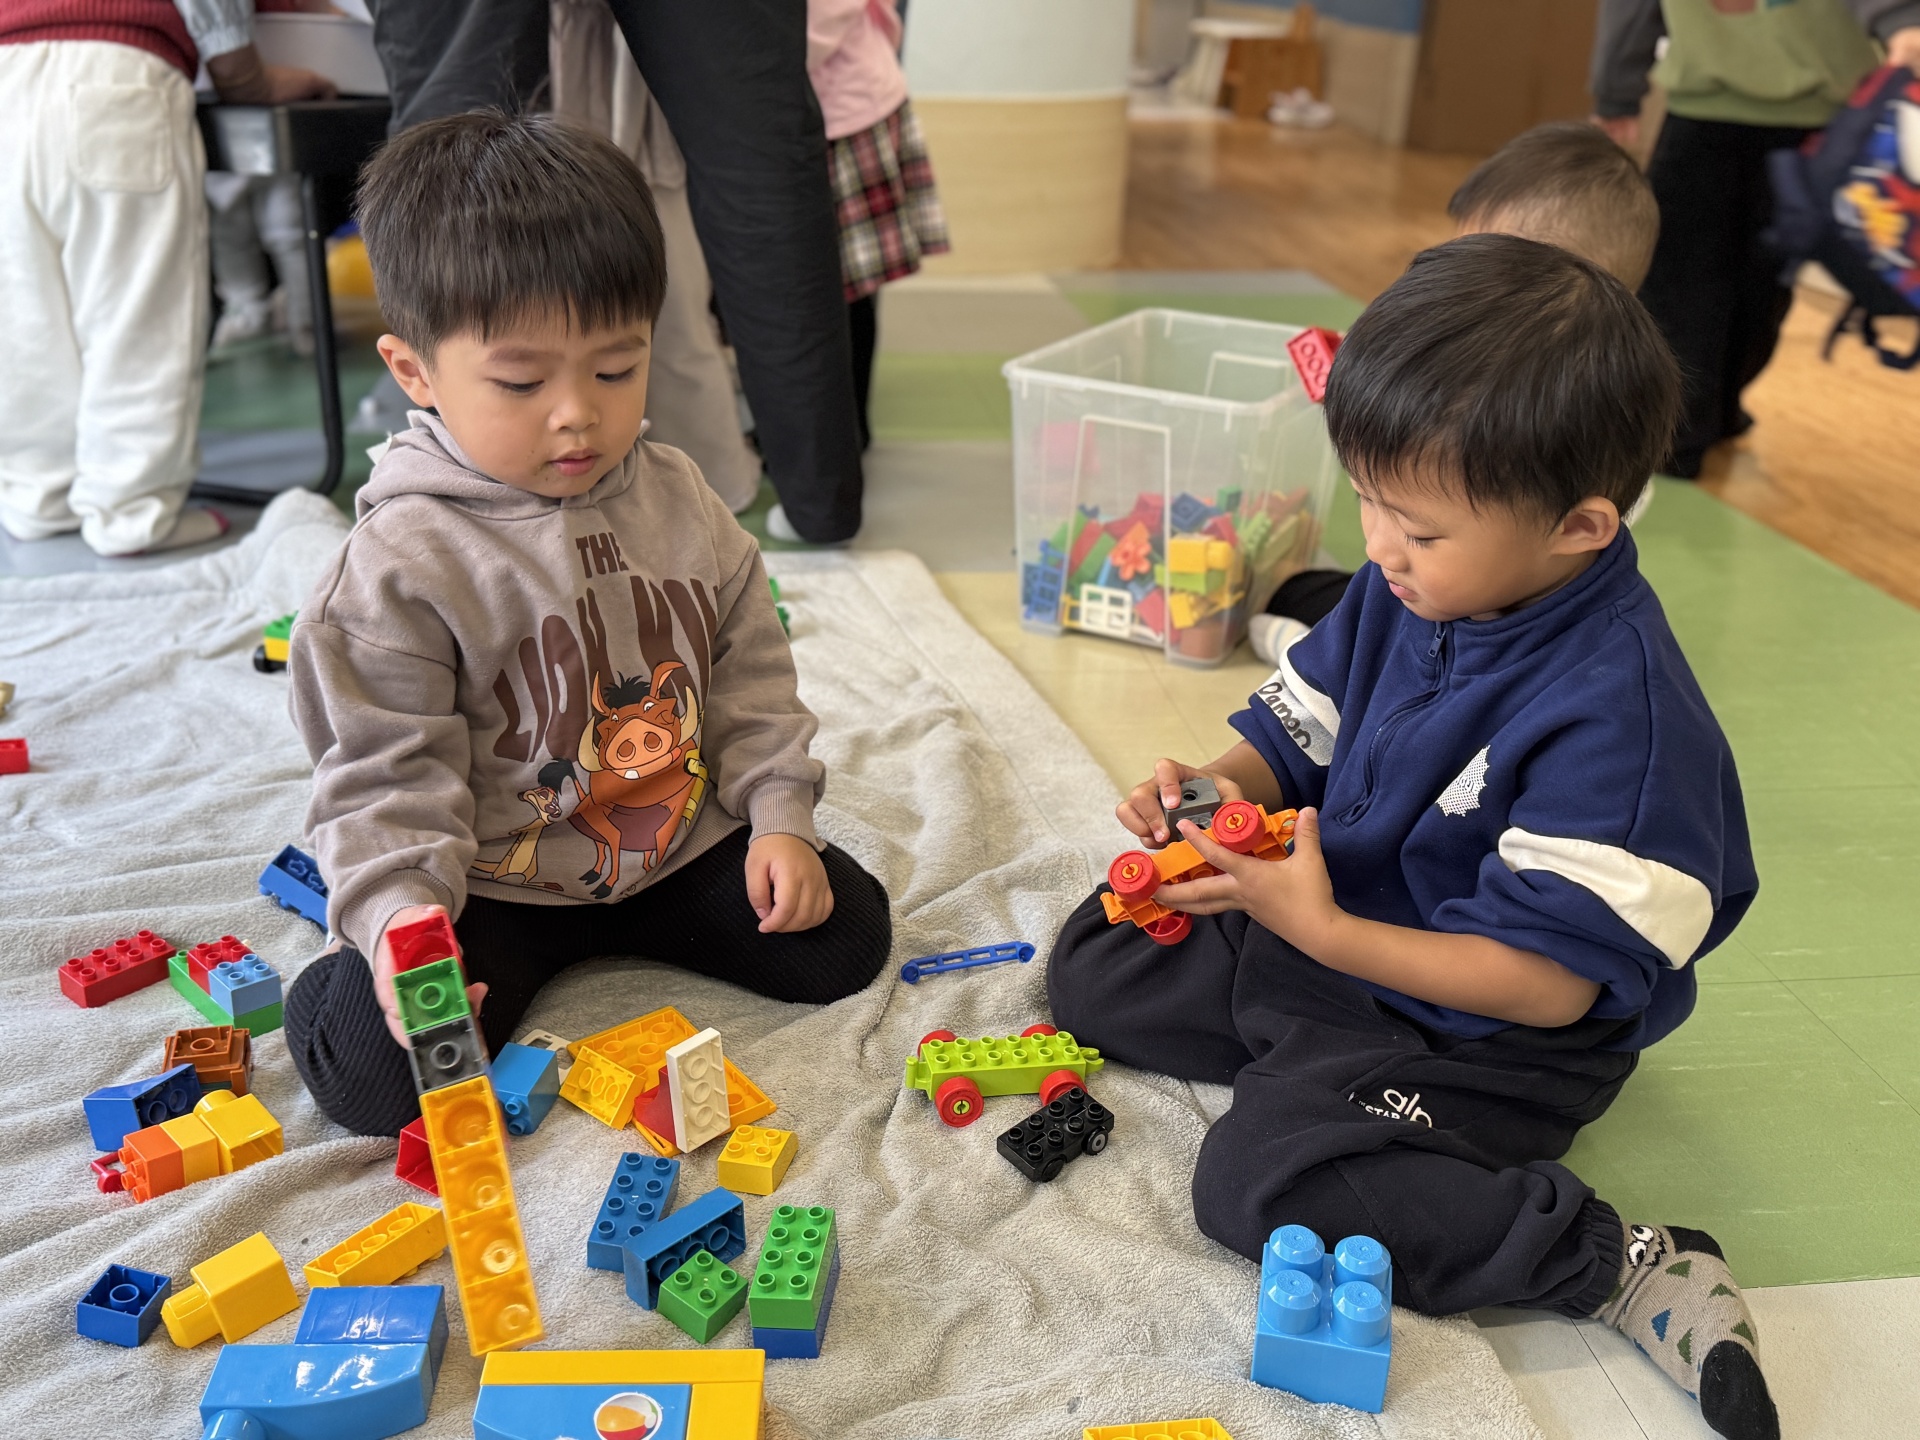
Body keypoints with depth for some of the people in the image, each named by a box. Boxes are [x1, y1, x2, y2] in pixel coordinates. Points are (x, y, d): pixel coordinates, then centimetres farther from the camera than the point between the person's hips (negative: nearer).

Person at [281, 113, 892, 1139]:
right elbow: (384, 771, -15)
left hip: (683, 836, 5)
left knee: (844, 938, -3)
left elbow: (748, 670, 6)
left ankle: (618, 924, 15)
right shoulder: (401, 563, -18)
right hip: (493, 875, -4)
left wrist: (778, 812, -2)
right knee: (372, 1068, -22)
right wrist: (397, 911, -29)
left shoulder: (677, 502, -2)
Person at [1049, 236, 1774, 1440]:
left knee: (1263, 1177, -27)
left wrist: (1319, 928, -30)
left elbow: (1549, 981, -29)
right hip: (1324, 924, 8)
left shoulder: (1619, 710, -31)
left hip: (1484, 1041, -8)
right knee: (1092, 967, 9)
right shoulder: (1404, 594, -8)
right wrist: (1218, 791, -16)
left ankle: (1629, 1265, -15)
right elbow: (1297, 732, 7)